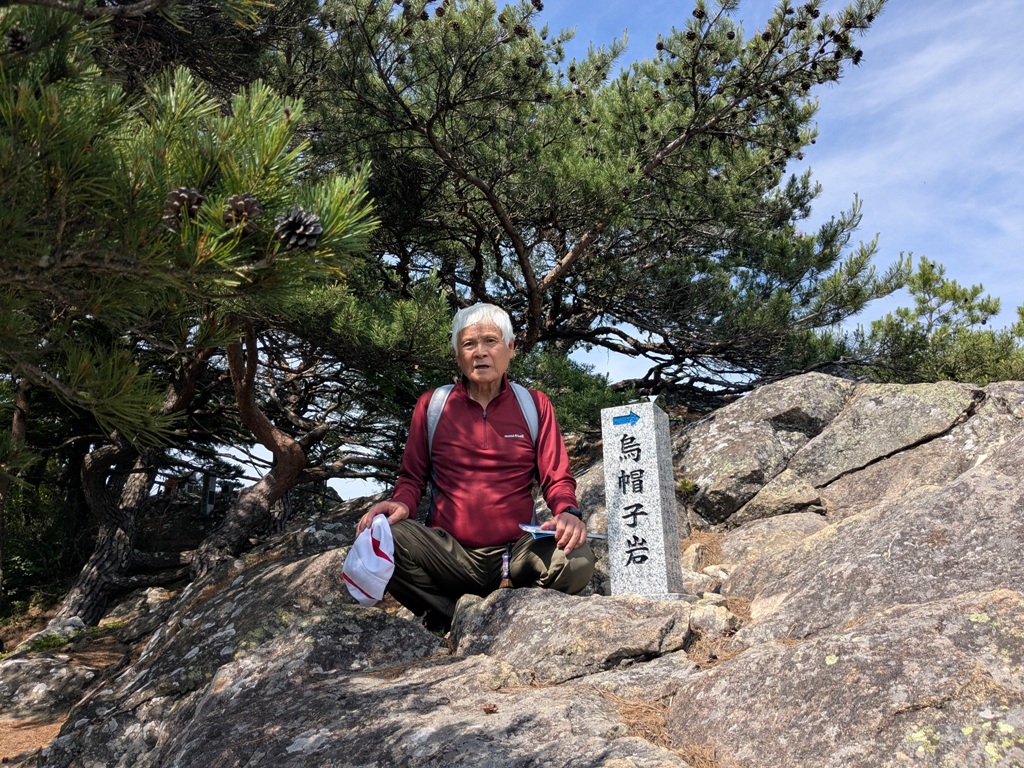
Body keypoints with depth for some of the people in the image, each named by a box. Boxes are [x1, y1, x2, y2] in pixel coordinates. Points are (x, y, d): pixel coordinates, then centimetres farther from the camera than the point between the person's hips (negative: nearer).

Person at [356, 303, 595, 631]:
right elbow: (412, 477, 13)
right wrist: (402, 503, -10)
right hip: (450, 554, 0)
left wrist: (567, 512, -16)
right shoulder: (431, 405, 8)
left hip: (515, 554, 0)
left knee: (577, 560, -30)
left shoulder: (535, 405, 8)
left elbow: (557, 478, 6)